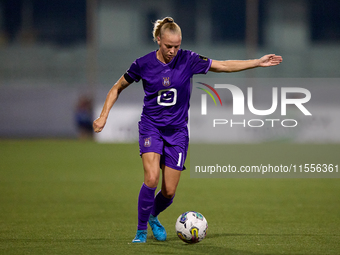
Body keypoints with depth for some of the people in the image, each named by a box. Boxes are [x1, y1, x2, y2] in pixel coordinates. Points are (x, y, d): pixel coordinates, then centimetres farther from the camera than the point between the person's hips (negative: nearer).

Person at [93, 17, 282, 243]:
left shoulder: (188, 60, -7)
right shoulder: (144, 64, -8)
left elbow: (224, 65, 0)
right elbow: (118, 88, 6)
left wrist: (258, 62, -4)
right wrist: (104, 116, -2)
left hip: (177, 131, 2)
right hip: (151, 127, -2)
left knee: (169, 191, -2)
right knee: (152, 178, -23)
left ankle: (153, 217, 32)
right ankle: (141, 230, -7)